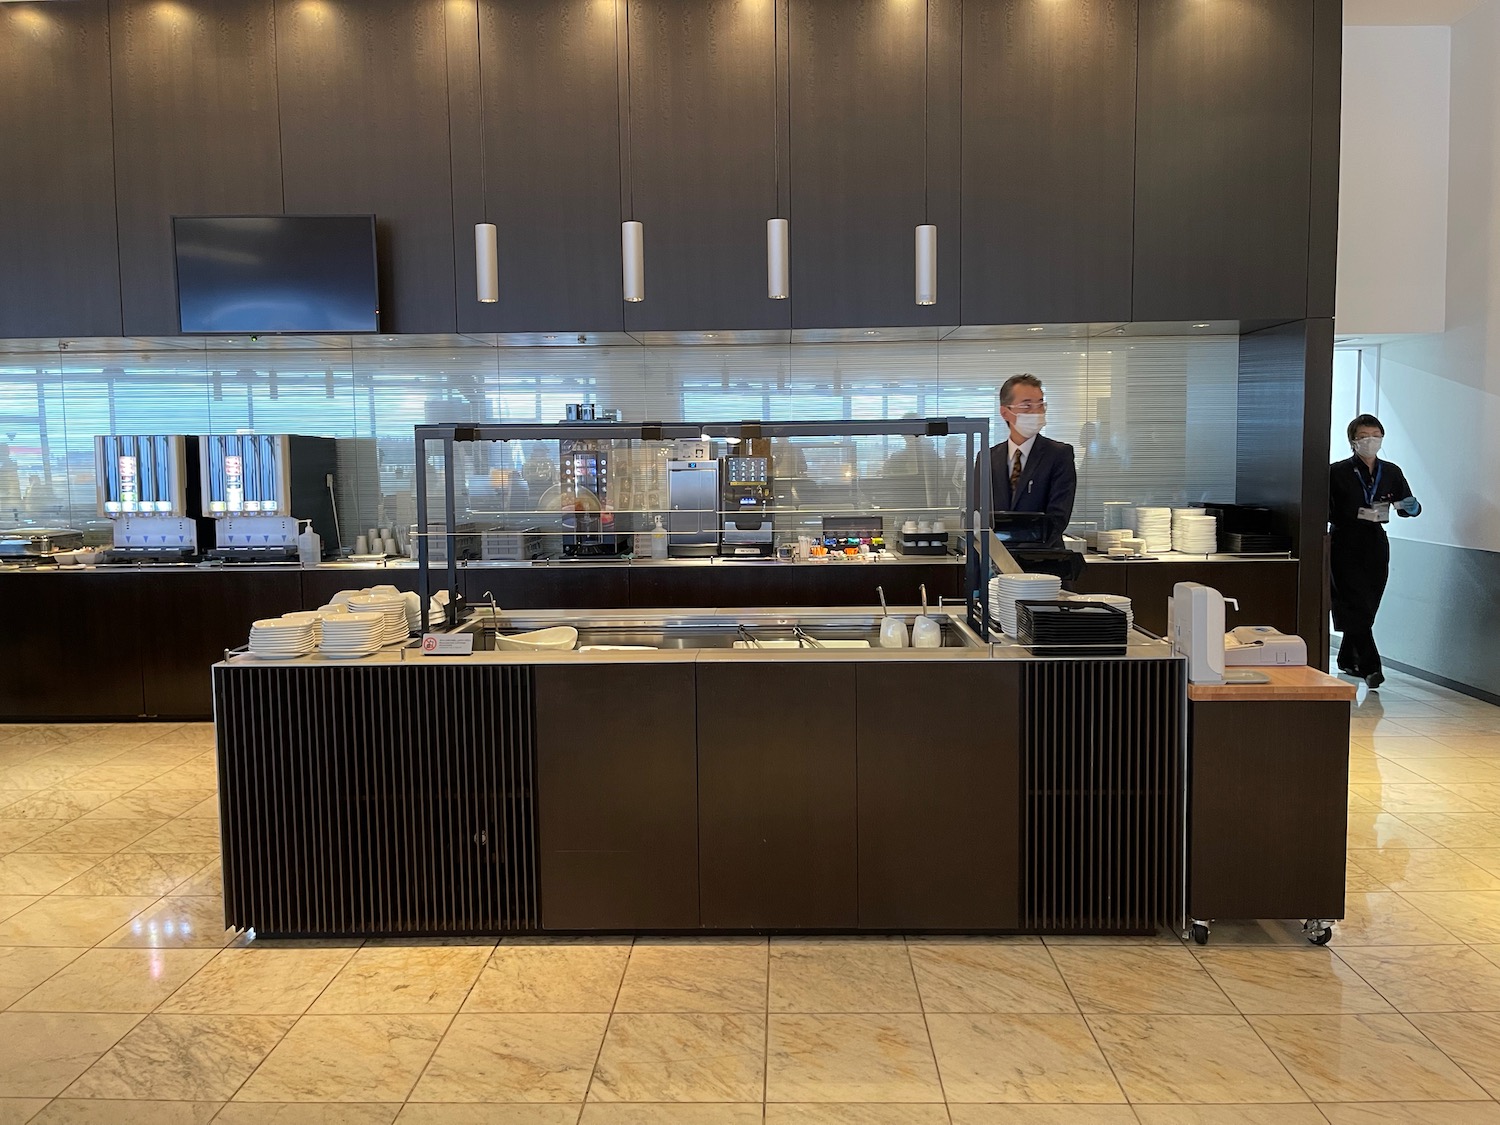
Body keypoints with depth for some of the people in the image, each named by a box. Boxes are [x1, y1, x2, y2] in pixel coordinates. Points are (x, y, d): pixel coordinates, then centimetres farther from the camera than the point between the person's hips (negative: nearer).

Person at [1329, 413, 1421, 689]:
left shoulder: (1391, 472, 8)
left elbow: (1404, 508, 12)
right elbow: (1327, 511, -7)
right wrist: (1356, 514, -20)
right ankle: (1370, 666, -10)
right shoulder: (1338, 472, -5)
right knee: (1356, 607, -11)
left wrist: (1412, 507, -10)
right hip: (1346, 545, -5)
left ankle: (1347, 660, 25)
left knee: (1368, 607, 10)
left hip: (1376, 545, 5)